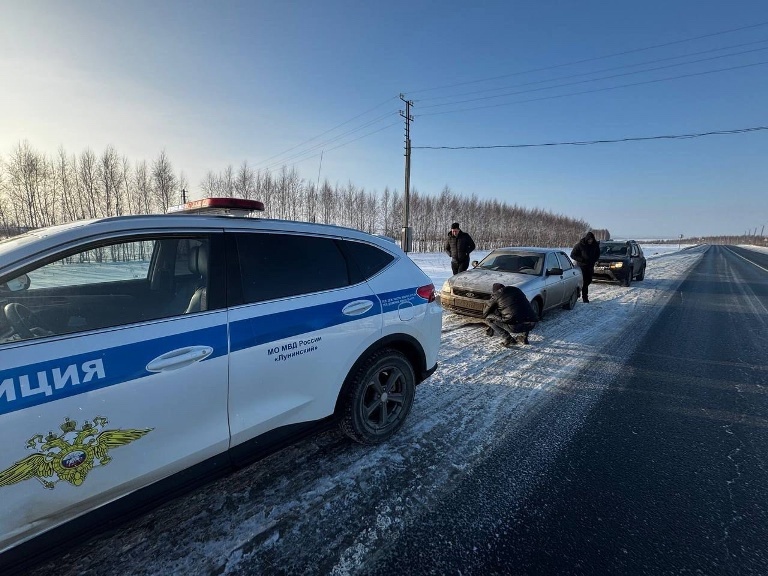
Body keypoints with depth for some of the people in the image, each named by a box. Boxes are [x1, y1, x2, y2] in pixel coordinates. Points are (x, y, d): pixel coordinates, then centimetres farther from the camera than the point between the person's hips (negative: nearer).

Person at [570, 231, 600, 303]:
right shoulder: (580, 244, -12)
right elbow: (572, 255, -9)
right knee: (584, 281, -5)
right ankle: (584, 297, 4)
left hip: (590, 266, 5)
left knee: (589, 281, 8)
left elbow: (597, 254, 15)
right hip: (582, 266, -4)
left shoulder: (595, 244, 0)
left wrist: (594, 260, -3)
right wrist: (581, 260, -19)